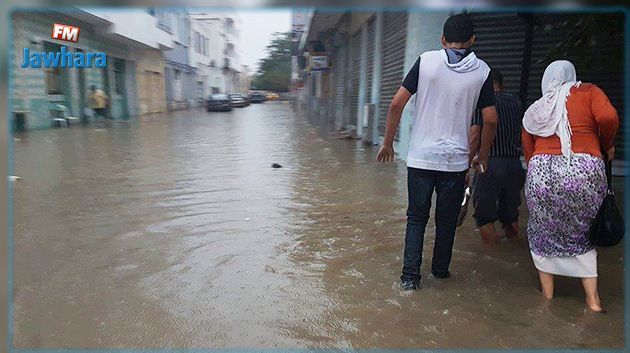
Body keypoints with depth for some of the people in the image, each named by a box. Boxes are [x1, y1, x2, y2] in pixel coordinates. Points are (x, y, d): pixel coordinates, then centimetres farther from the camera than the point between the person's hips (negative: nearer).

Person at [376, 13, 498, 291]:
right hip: (456, 160, 1)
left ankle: (410, 276, 7)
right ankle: (440, 270, 30)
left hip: (420, 157, -1)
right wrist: (482, 156, 15)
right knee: (447, 220, 16)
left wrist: (387, 143, 3)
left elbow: (397, 104, -7)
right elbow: (490, 120, 1)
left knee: (416, 218, 10)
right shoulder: (481, 71, 1)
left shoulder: (426, 61, -3)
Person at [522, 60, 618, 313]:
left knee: (543, 232, 20)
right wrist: (606, 146, 11)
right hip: (584, 170, 0)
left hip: (542, 170, 1)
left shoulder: (535, 110, 18)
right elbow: (608, 117, -6)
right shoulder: (588, 91, 12)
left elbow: (528, 152, 13)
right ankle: (592, 298, 20)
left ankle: (547, 293, 25)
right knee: (582, 234, 20)